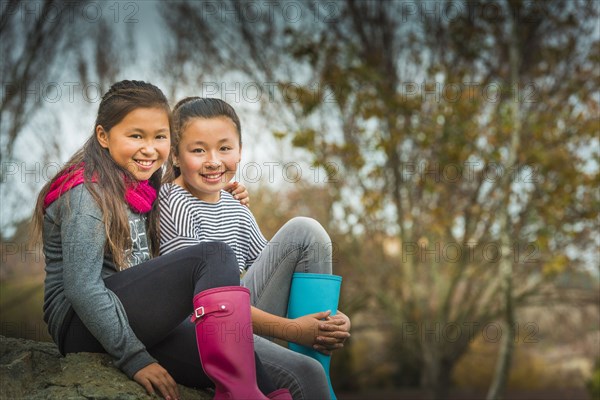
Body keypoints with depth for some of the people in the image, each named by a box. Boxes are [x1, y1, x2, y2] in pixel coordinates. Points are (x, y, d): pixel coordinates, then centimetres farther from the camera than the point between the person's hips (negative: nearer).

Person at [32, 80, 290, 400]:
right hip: (81, 326, -8)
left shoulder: (138, 189, 15)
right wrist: (134, 358, -19)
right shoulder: (88, 194, -11)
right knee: (215, 256, -24)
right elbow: (81, 288, -18)